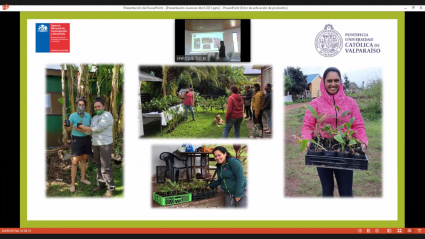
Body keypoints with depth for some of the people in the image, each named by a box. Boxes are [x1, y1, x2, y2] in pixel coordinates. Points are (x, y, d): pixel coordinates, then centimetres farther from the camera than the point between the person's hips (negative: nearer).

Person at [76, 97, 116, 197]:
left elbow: (98, 128, -21)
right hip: (95, 144, 8)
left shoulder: (107, 115, -14)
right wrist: (80, 129, -4)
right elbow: (90, 132, 11)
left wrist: (85, 127, -10)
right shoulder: (95, 118, 13)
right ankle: (101, 184, 25)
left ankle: (111, 189, -4)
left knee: (105, 167, -9)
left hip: (105, 144, -8)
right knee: (99, 165, 13)